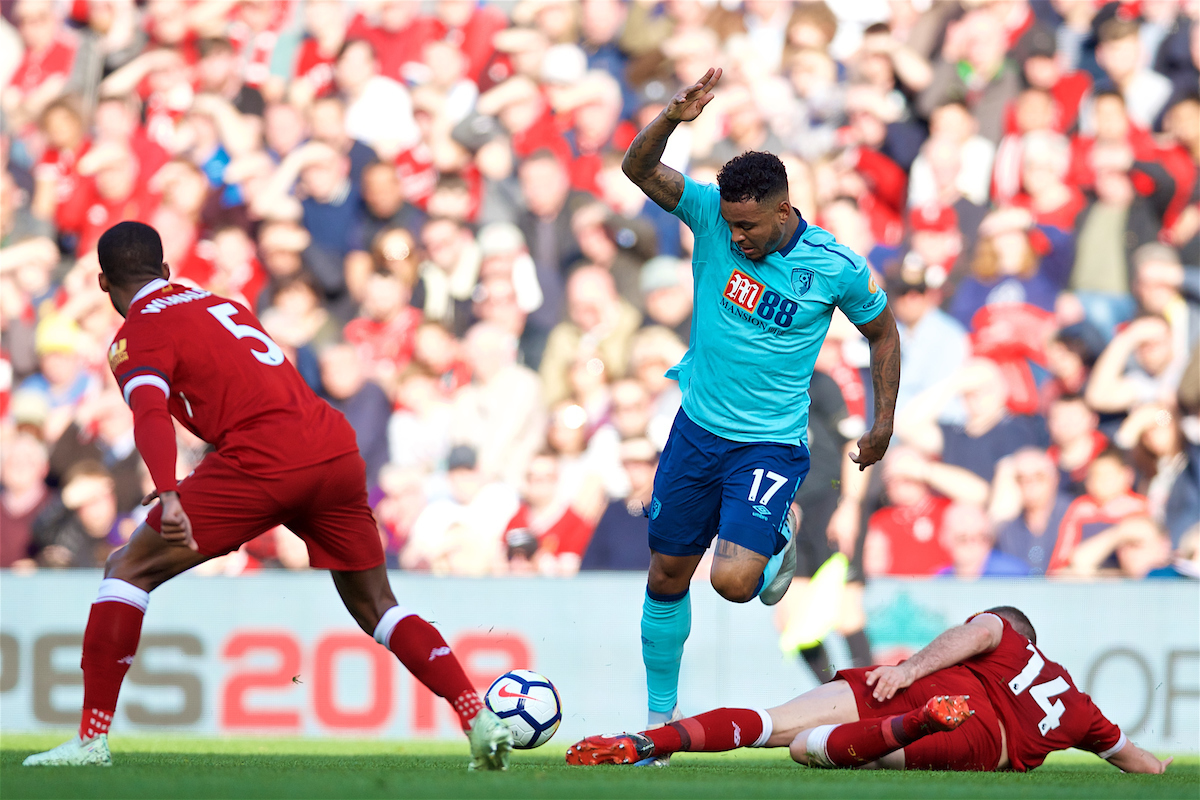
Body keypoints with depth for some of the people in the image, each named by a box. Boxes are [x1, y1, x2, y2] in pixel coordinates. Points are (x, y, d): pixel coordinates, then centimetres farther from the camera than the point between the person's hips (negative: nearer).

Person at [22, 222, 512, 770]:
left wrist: (169, 497, -30)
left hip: (262, 460, -6)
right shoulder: (219, 303, 28)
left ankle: (92, 738, 0)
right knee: (374, 607, 20)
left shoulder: (137, 335, 5)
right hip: (337, 449, 6)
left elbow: (151, 416, -15)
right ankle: (481, 722, 7)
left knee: (128, 572, 5)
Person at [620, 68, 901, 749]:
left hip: (771, 444, -3)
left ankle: (777, 546, 16)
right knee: (667, 576, 9)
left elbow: (883, 331, 4)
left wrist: (884, 423, 5)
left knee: (733, 580, -21)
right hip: (697, 430, 3)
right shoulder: (712, 214, -9)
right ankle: (661, 712, 28)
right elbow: (638, 169, -17)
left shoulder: (836, 267, -14)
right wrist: (672, 120, -36)